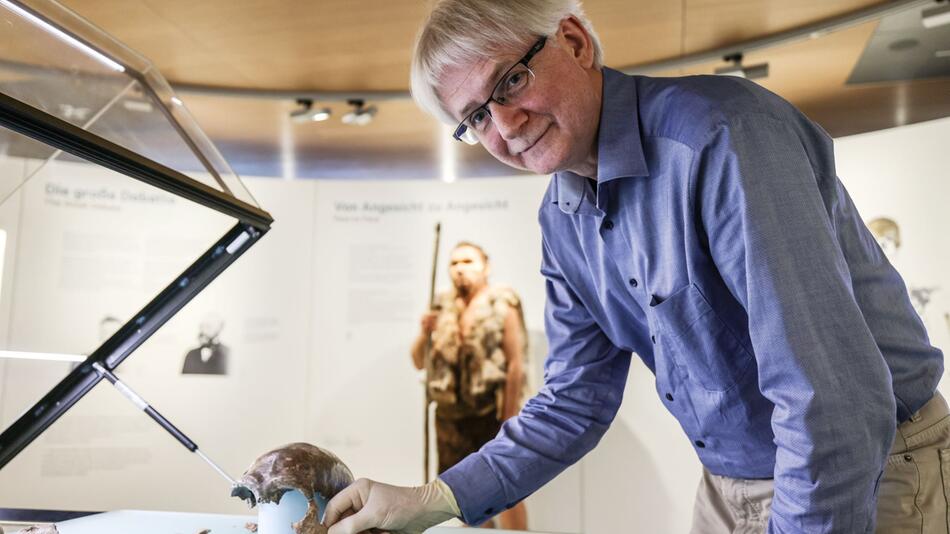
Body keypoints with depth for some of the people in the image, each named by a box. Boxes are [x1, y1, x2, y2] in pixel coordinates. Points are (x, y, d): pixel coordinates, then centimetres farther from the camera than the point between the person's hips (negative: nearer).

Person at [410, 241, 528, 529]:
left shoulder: (502, 305, -4)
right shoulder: (442, 308, 10)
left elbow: (516, 363, -10)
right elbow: (419, 362, 14)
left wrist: (509, 419, -15)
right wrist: (425, 334, -7)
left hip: (492, 414, -5)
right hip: (450, 416, 5)